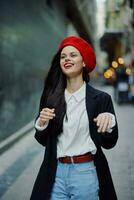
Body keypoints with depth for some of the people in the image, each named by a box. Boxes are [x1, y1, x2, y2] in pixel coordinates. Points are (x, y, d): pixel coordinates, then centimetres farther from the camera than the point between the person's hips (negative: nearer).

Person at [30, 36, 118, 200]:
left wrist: (109, 121, -22)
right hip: (56, 174, 2)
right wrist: (41, 123, -11)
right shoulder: (51, 97, 2)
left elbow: (109, 143, -3)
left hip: (85, 173, -2)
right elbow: (43, 140, 8)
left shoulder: (101, 98, -5)